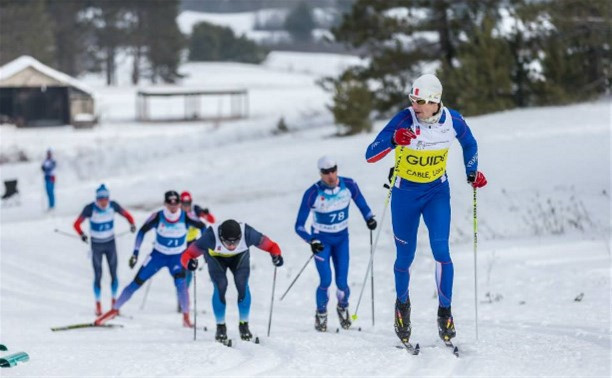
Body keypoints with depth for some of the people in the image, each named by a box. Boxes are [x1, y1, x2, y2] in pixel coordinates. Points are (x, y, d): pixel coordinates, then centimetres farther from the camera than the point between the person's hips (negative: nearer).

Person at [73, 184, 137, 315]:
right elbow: (77, 224, -17)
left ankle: (114, 303, 14)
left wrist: (132, 224, -21)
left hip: (110, 243, 2)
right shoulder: (90, 209, -19)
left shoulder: (113, 206, -11)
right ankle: (98, 305, 8)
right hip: (96, 245, -2)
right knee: (98, 276, -3)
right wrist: (82, 234, -35)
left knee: (114, 274, 1)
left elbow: (126, 214, -1)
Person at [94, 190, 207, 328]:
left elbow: (202, 226, -2)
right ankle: (114, 310, 9)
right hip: (158, 254, 1)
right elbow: (142, 231, -5)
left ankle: (186, 318, -15)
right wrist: (135, 253, -8)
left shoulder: (185, 217, -18)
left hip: (177, 257, -1)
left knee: (180, 282, -26)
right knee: (137, 282, -3)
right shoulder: (157, 217, -18)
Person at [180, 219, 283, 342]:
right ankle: (221, 327, 0)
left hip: (240, 257, 1)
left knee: (242, 285, -17)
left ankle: (244, 325, 2)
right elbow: (188, 254, -39)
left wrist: (276, 256, -47)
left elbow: (270, 245, -28)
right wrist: (190, 262, -61)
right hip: (216, 257, -1)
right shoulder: (211, 236, -42)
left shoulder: (247, 233, -39)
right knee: (220, 287, -19)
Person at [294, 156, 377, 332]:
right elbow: (299, 226, -20)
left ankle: (343, 307, 30)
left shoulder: (349, 185, -15)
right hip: (321, 241, -2)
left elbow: (362, 205, 1)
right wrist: (311, 241, -36)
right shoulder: (312, 193, -23)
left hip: (341, 239, 2)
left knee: (342, 283, -4)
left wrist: (369, 218, -21)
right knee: (326, 281, -15)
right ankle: (321, 314, 13)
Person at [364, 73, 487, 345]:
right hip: (405, 193, -1)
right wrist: (393, 140, -44)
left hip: (437, 192, 1)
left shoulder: (452, 120, -14)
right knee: (405, 257, 9)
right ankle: (402, 303, 37)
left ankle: (445, 311, -1)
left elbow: (469, 144, 10)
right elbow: (370, 156, -28)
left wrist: (473, 172, 2)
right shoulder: (404, 120, -23)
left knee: (441, 250, -15)